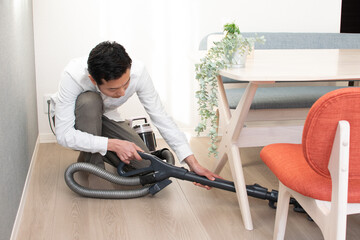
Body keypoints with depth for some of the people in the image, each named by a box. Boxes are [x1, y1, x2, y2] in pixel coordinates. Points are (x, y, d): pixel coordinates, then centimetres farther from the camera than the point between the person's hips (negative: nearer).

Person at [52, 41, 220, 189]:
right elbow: (63, 135, -34)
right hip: (75, 122, -3)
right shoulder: (73, 76, -38)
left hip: (103, 117, 3)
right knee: (89, 100, -38)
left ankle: (99, 152, 12)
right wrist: (113, 144, -42)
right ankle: (90, 159, -14)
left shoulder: (137, 72, -30)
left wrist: (192, 163, -27)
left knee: (144, 164, -15)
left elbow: (160, 117, -23)